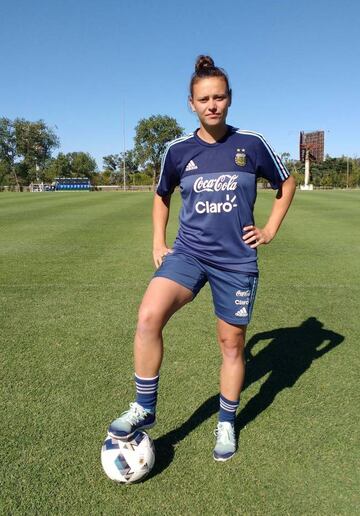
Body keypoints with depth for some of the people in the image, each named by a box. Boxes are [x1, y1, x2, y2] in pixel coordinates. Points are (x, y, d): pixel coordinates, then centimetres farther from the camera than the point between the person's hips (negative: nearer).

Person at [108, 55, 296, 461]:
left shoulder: (252, 144, -2)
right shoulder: (178, 150, 2)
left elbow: (286, 184, 13)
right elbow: (162, 196, 18)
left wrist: (270, 230, 6)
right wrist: (158, 243, 10)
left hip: (237, 260, 0)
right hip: (188, 252, 1)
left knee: (231, 343, 8)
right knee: (149, 317, -23)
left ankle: (226, 424, 32)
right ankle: (144, 409, -1)